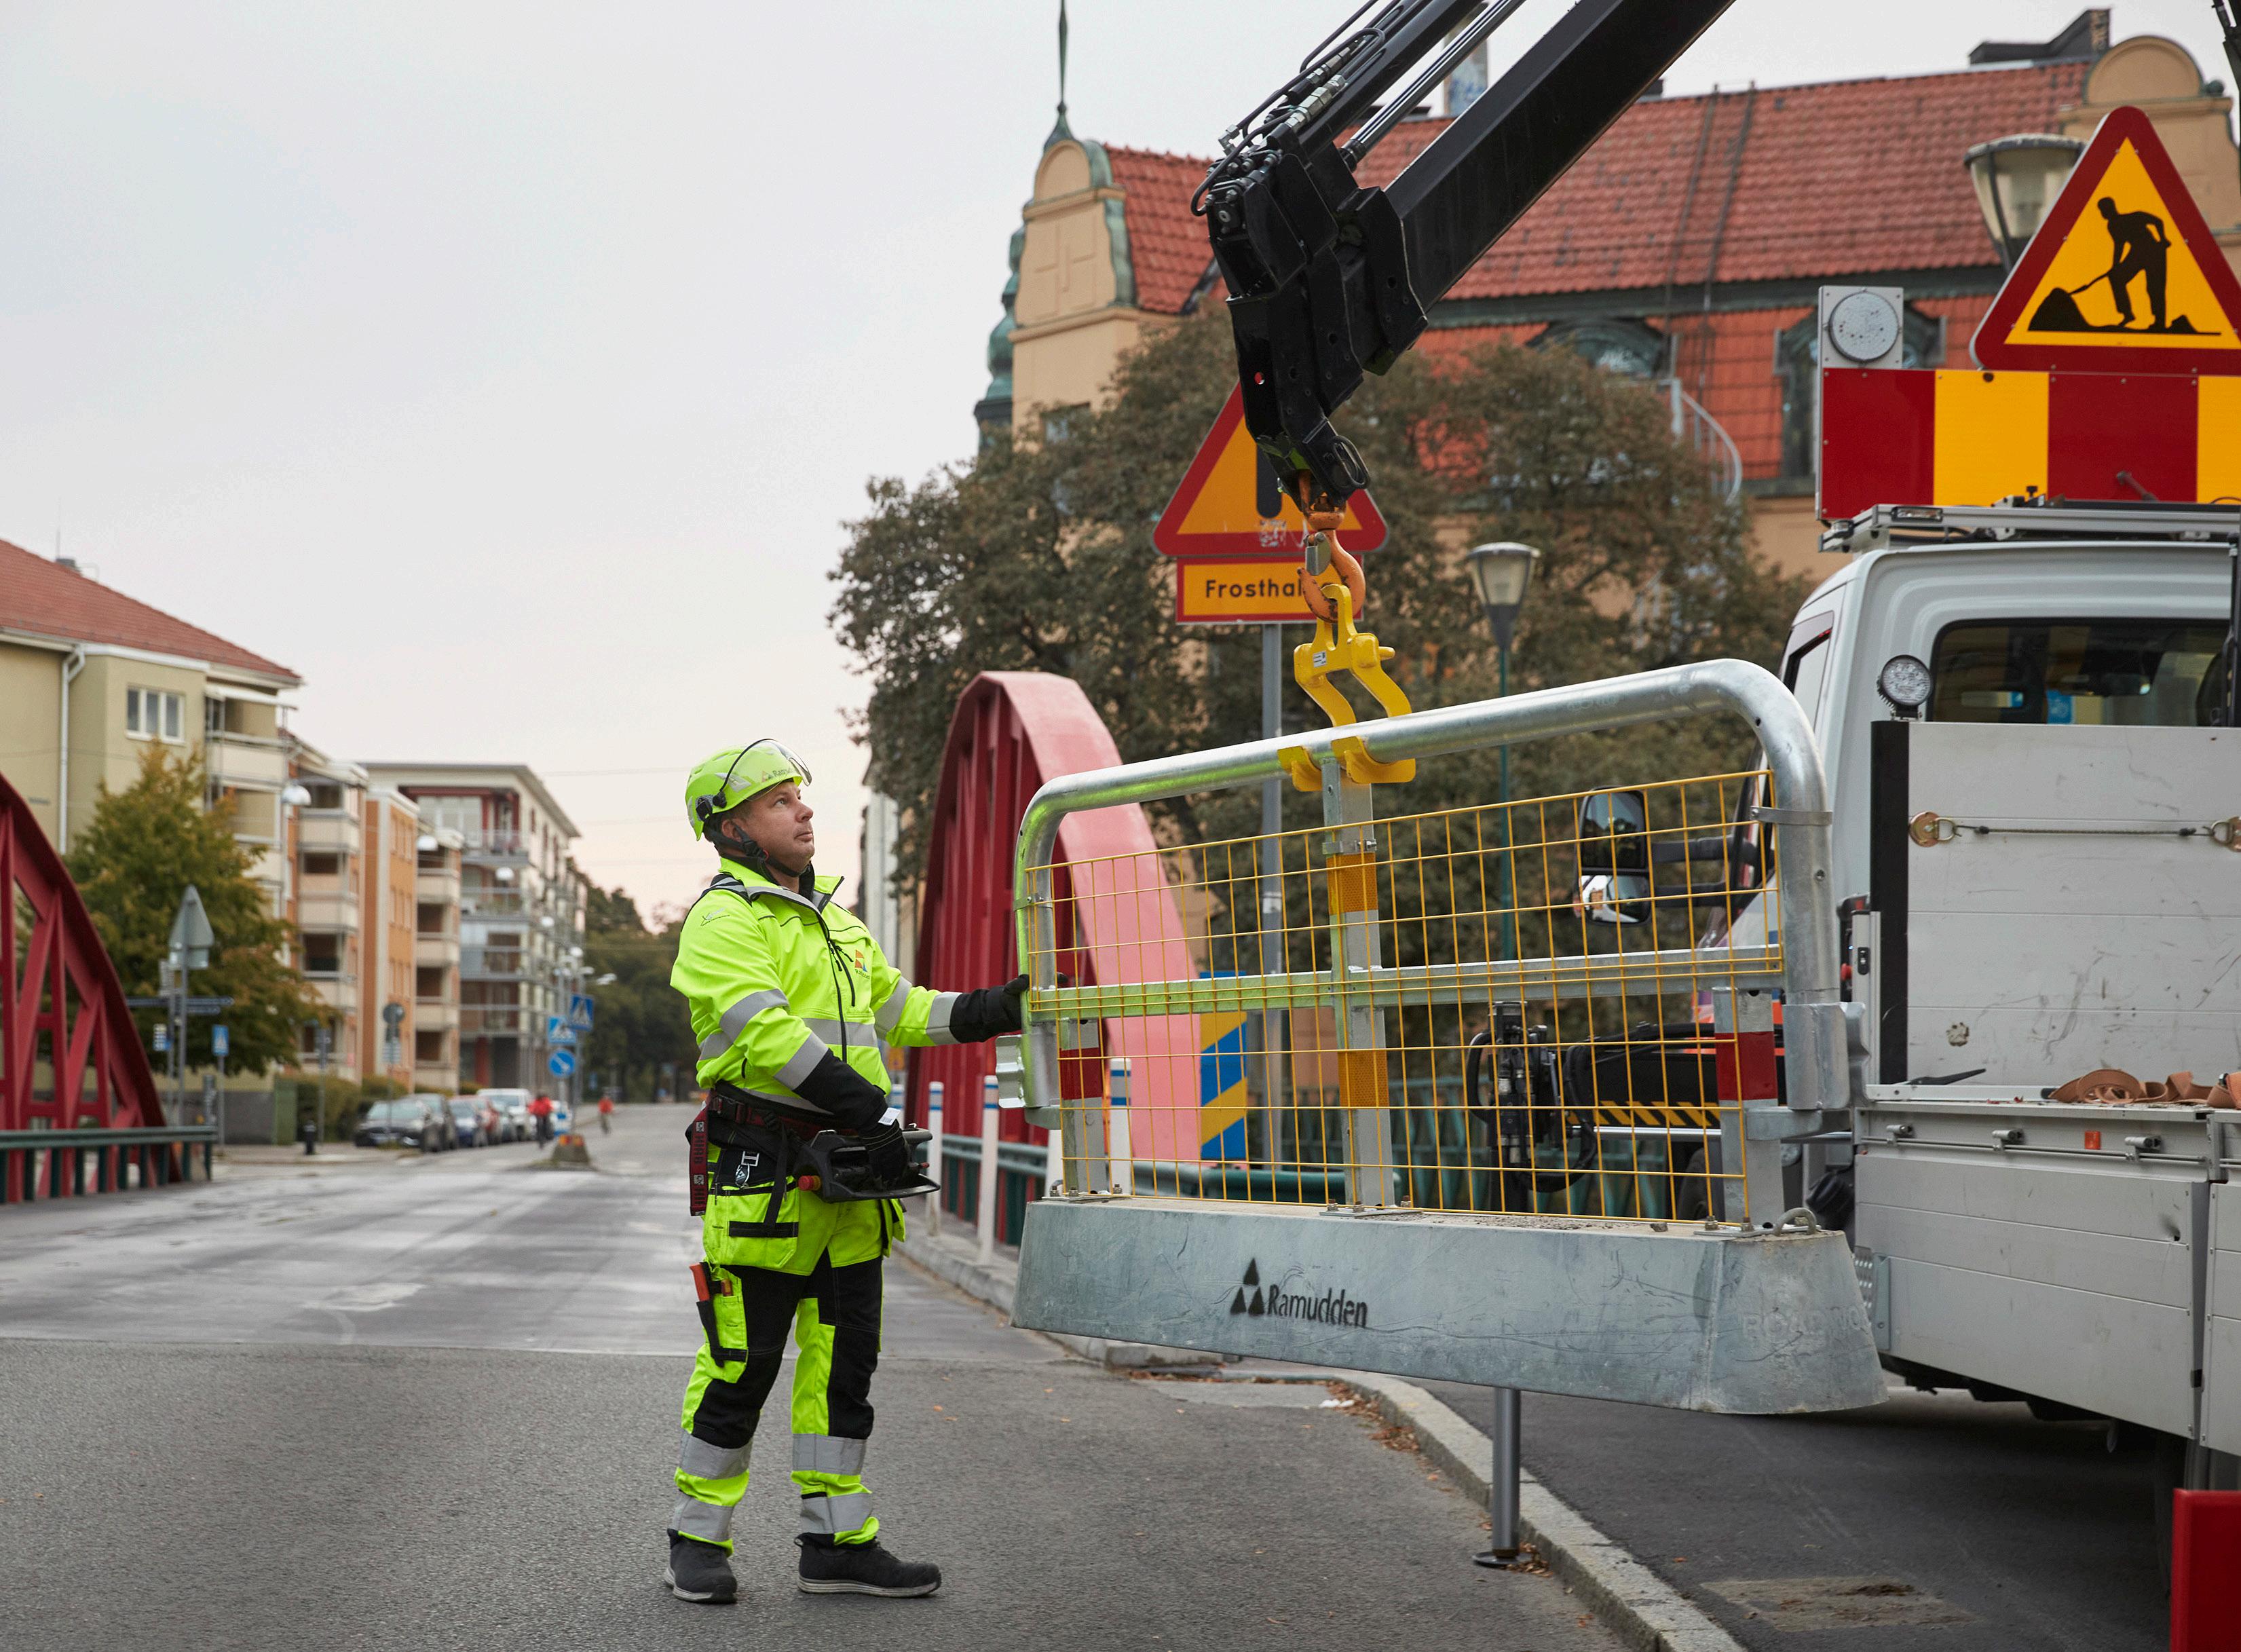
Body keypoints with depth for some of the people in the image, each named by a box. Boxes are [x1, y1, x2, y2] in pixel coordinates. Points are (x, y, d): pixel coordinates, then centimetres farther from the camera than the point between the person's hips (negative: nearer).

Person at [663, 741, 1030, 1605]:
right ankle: (697, 1541, 8)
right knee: (743, 1361, -3)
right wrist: (865, 1108, -26)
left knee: (843, 1360, 9)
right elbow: (766, 1031, -20)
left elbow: (896, 1009, 24)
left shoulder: (832, 917, 20)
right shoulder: (724, 921, -8)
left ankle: (837, 1542, 15)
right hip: (763, 1173, -8)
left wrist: (990, 1011, 9)